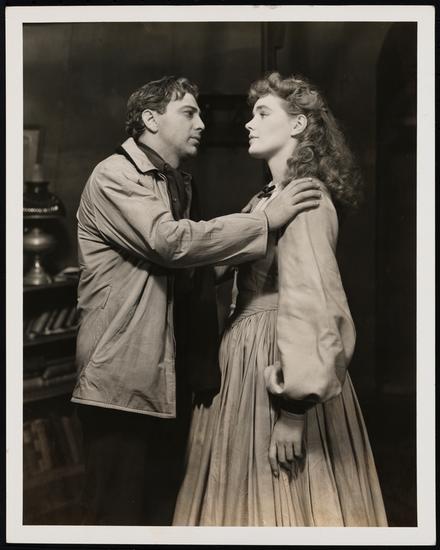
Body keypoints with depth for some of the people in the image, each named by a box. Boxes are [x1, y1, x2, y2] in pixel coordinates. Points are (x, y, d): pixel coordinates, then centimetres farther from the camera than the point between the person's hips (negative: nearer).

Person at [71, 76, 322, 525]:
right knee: (118, 515, 0)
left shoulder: (179, 184, 18)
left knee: (162, 508, 15)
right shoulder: (114, 176, -9)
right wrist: (267, 220, -21)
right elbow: (171, 241, -24)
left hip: (172, 379, 8)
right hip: (124, 378, -8)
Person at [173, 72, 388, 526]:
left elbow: (309, 301, -23)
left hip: (277, 366, -9)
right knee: (253, 495, 15)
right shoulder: (270, 199, 16)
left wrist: (294, 406, -25)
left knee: (278, 504, 2)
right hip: (254, 358, 9)